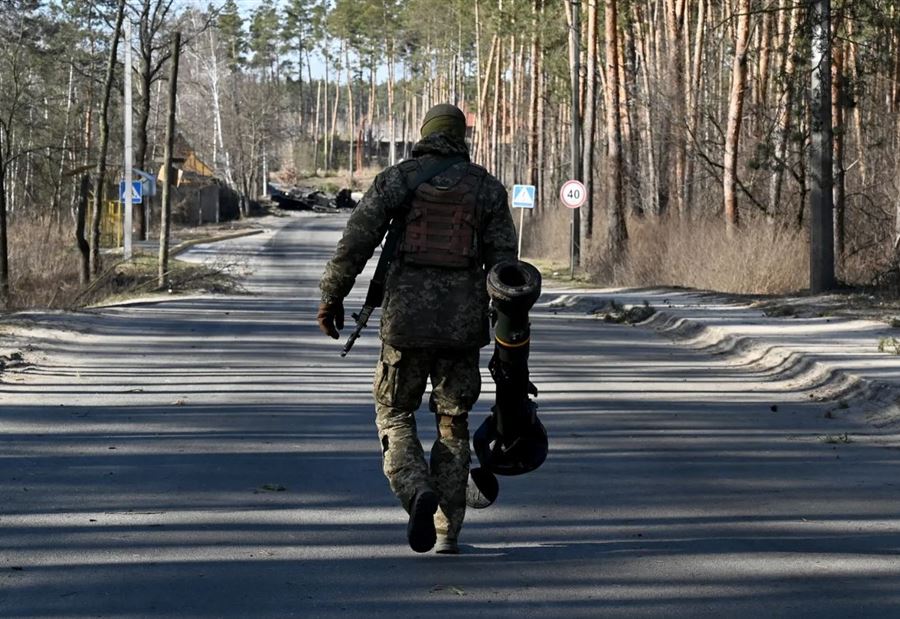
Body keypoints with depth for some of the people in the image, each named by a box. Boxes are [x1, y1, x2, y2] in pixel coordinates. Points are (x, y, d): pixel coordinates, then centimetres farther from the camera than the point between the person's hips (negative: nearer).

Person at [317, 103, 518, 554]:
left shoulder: (396, 179, 2)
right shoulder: (487, 187, 6)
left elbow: (355, 242, -4)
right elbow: (503, 260, 3)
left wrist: (331, 296, 7)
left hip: (407, 315, -2)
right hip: (464, 319, 2)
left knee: (395, 415, 12)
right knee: (452, 423, 15)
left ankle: (419, 493, -16)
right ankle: (448, 532, 12)